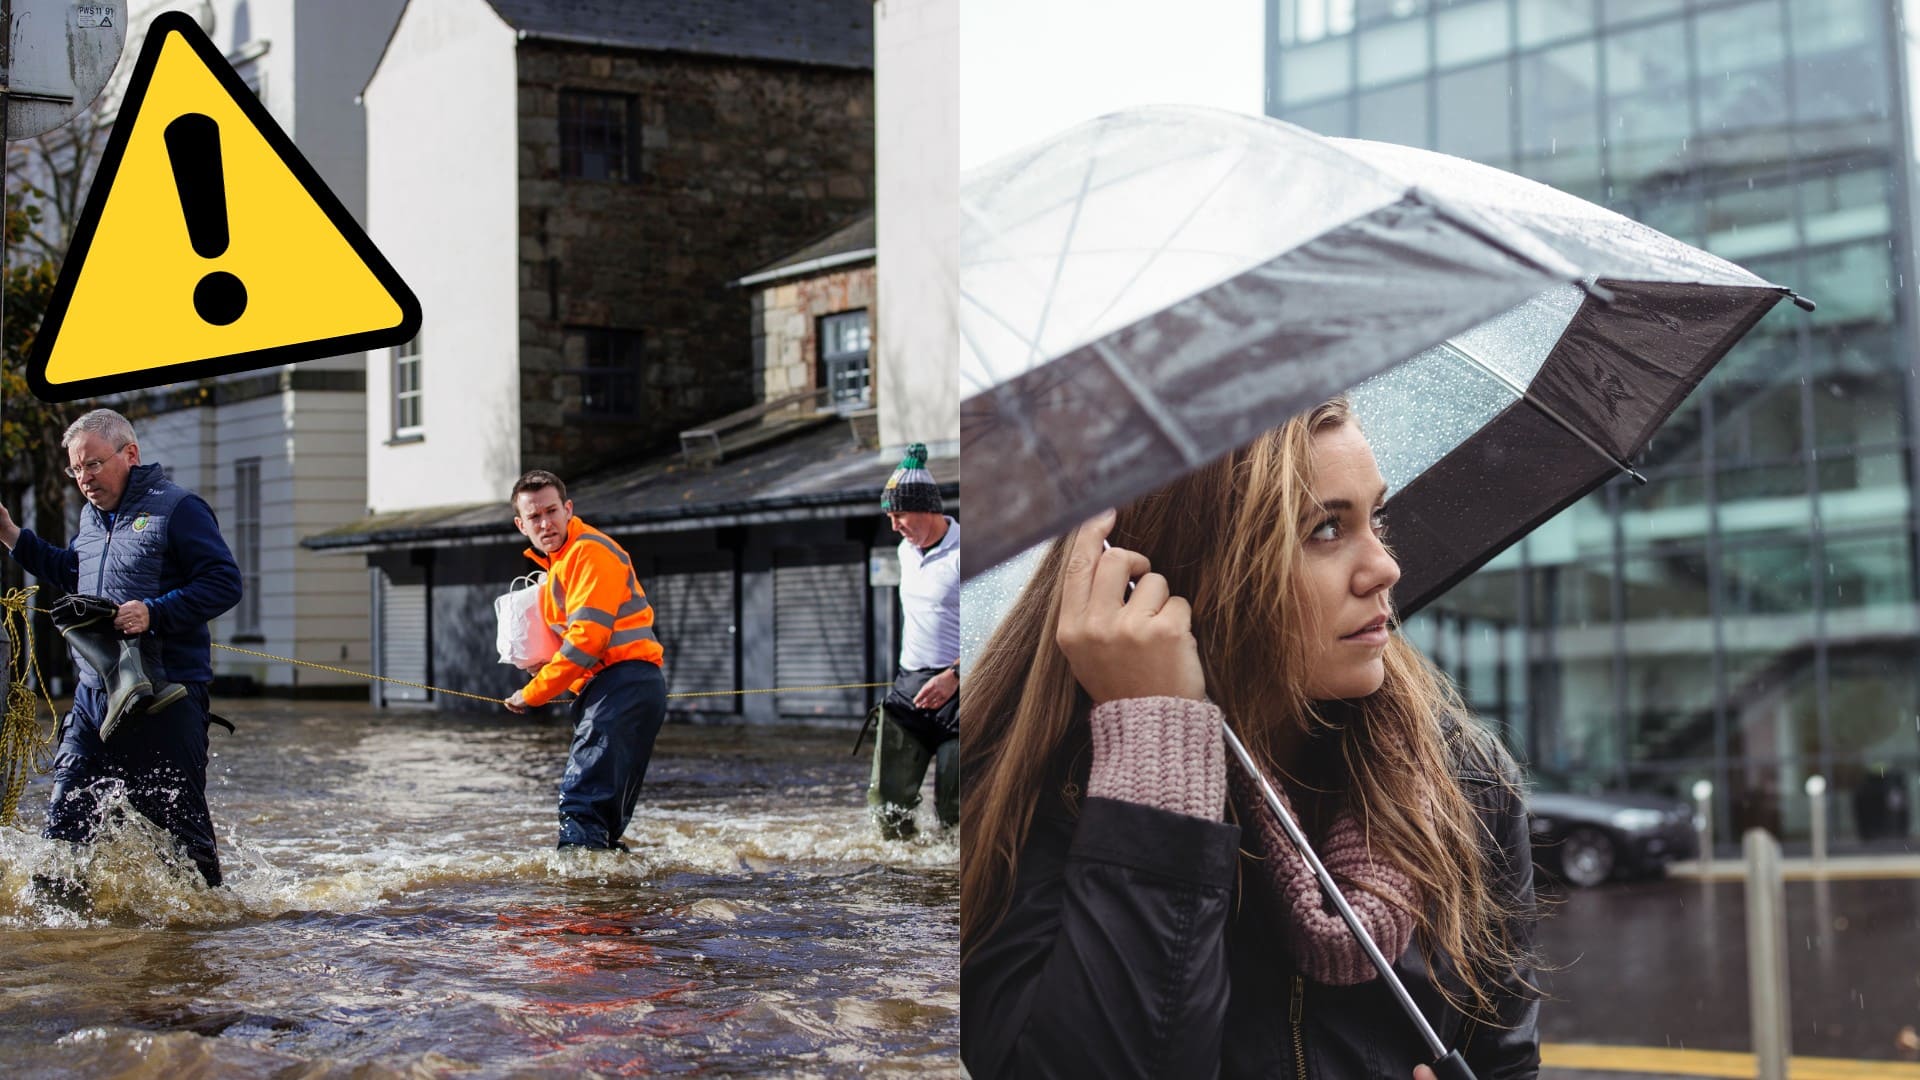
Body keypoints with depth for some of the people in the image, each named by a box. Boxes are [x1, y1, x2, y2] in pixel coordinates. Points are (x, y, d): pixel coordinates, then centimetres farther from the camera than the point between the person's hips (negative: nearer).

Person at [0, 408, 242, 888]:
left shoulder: (177, 507, -8)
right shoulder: (91, 515, 16)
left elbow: (225, 583, -14)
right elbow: (71, 574, 33)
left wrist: (154, 613, -23)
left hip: (166, 697, -7)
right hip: (94, 694, 7)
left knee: (178, 821, 0)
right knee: (65, 816, 5)